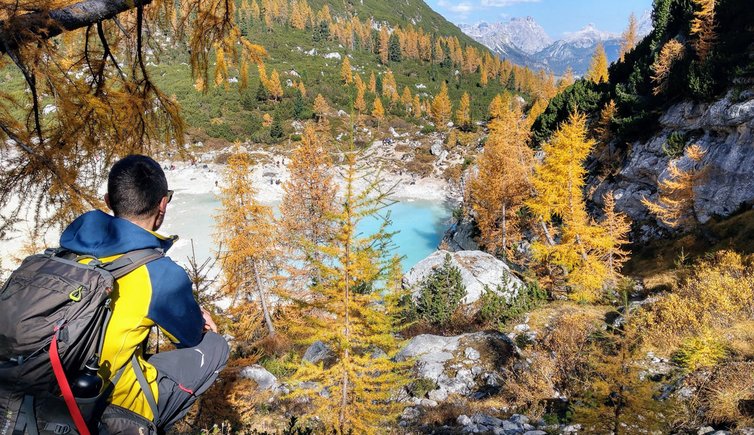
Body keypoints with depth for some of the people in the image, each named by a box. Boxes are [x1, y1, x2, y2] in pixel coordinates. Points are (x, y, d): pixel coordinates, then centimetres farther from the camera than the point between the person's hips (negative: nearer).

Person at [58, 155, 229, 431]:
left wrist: (191, 312, 11)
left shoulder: (74, 242, -5)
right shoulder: (161, 274, -23)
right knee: (214, 347, 7)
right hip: (112, 405, -6)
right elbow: (190, 336, -4)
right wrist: (197, 317, 18)